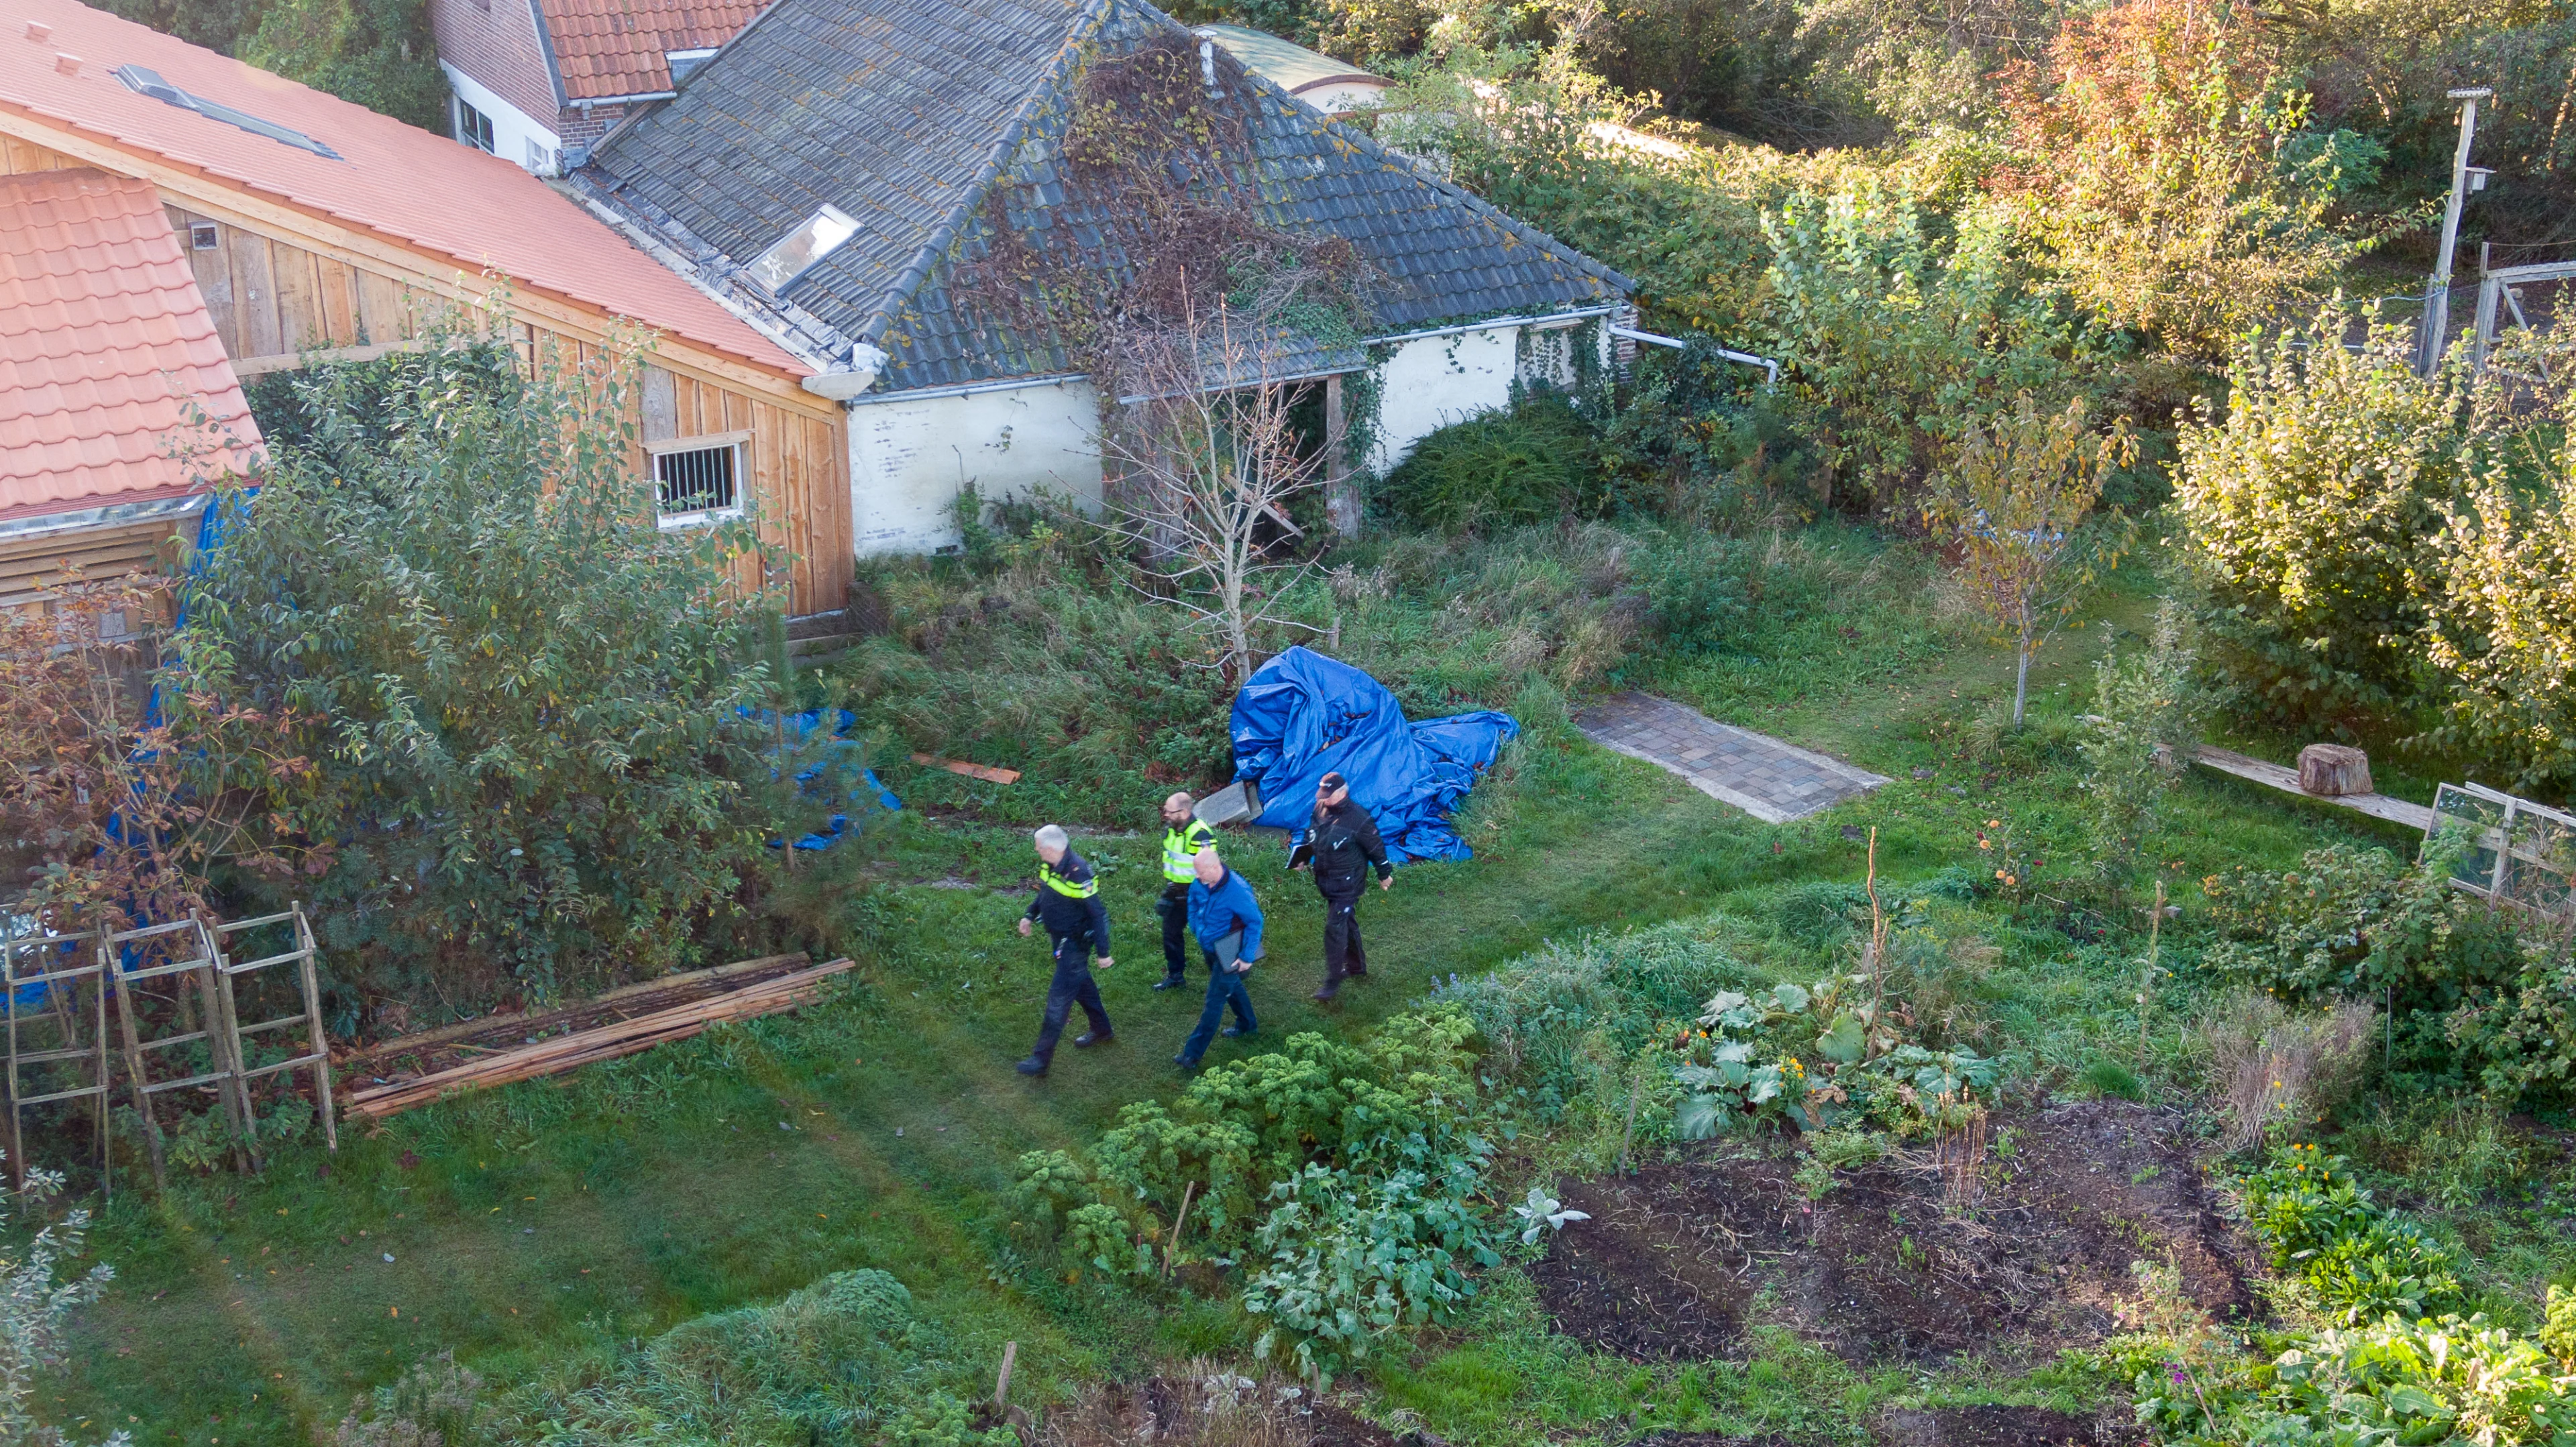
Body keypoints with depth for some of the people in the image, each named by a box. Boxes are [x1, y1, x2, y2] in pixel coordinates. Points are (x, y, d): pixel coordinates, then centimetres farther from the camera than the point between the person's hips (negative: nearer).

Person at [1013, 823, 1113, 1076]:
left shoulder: (1078, 873, -31)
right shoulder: (1048, 864, -5)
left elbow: (1098, 914, -25)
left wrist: (1103, 952, -21)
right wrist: (1029, 915, 4)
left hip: (1075, 943, -9)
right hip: (1059, 937, 9)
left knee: (1059, 997, -4)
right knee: (1081, 984, 25)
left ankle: (1042, 1057, 1)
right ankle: (1102, 1030, 45)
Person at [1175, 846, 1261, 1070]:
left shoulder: (1236, 890, -31)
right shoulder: (1200, 883, -10)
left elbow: (1255, 922, -22)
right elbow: (1193, 901, 15)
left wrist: (1247, 957, -20)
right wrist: (1196, 928, 9)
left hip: (1228, 954, -8)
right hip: (1210, 948, 8)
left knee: (1215, 1003, -4)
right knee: (1232, 986, 28)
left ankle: (1193, 1054, -2)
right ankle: (1247, 1024, 51)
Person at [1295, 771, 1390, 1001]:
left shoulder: (1358, 819, -22)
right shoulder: (1321, 811, -2)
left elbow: (1376, 849, -11)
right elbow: (1311, 837, 16)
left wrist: (1385, 875, -2)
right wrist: (1303, 858, 7)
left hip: (1347, 885, -7)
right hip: (1327, 882, 7)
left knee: (1335, 928, -9)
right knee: (1347, 924, 22)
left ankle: (1333, 982, -2)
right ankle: (1357, 967, 39)